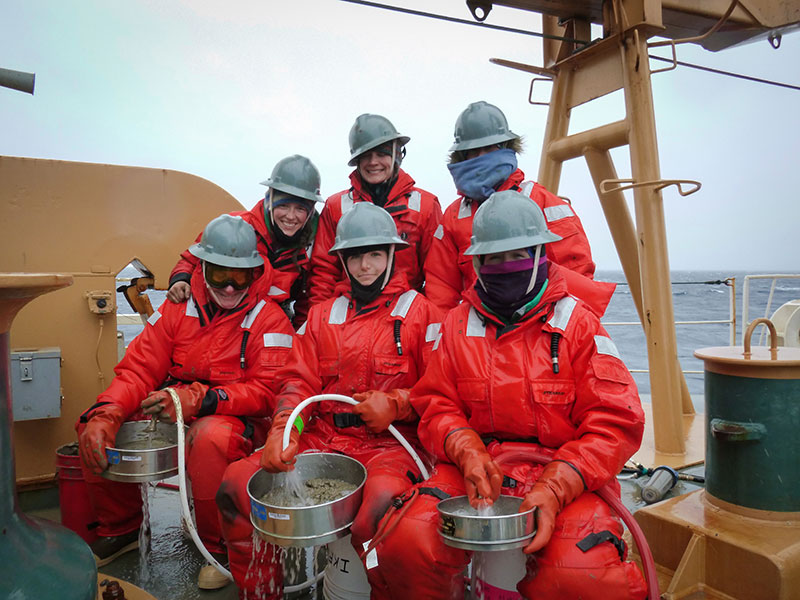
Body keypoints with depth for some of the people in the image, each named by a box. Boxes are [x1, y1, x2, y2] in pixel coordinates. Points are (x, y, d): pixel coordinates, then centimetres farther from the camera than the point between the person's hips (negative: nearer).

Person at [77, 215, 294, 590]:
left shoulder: (268, 319, -10)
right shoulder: (178, 308, 5)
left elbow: (266, 391, -18)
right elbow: (139, 368, 0)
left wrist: (199, 399, -29)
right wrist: (106, 413, -20)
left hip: (239, 419, -5)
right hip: (171, 414, 6)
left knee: (210, 437, -38)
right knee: (93, 426, -10)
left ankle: (219, 546, -11)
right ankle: (121, 528, 15)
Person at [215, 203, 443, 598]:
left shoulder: (419, 312, 4)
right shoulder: (321, 316, 18)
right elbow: (298, 381, 9)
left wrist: (395, 404, -16)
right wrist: (284, 429, -9)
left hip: (388, 442, -4)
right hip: (322, 437, 5)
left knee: (382, 503, -35)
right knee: (236, 483, -12)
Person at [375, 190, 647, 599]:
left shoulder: (577, 323, 2)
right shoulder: (458, 325, 10)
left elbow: (616, 421, -3)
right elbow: (437, 404, 9)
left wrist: (554, 488, -16)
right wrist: (467, 453, -13)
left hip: (566, 476, -1)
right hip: (477, 469, 2)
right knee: (406, 542, -23)